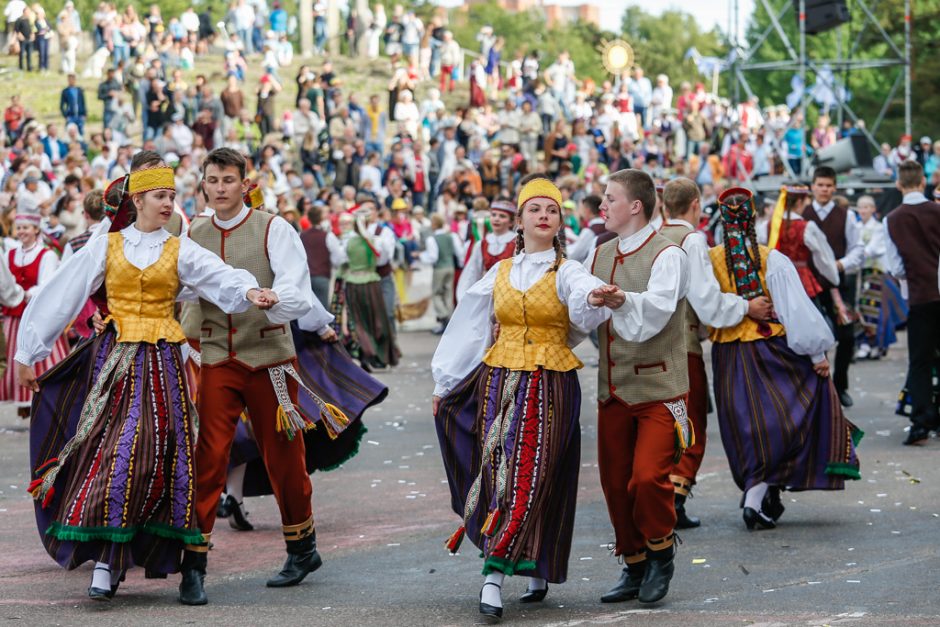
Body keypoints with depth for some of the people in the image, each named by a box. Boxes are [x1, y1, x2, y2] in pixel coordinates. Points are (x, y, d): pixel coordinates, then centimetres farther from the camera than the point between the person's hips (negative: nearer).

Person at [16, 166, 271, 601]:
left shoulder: (179, 251, 6)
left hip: (161, 361, 1)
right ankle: (106, 555, -8)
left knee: (151, 453, -5)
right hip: (113, 357, -1)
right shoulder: (107, 246, 7)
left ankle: (111, 558, 5)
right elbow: (61, 297, 8)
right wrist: (27, 352, 7)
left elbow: (220, 278, -12)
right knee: (112, 448, -10)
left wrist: (249, 291, -35)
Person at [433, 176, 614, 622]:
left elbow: (584, 294, -25)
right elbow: (468, 328, 17)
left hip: (551, 386, -3)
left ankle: (494, 576, -11)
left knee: (531, 476, -9)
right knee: (500, 473, -2)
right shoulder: (500, 274, 10)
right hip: (500, 381, 4)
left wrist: (594, 298, -49)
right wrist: (443, 383, 19)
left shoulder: (566, 272, -1)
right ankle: (533, 570, 8)